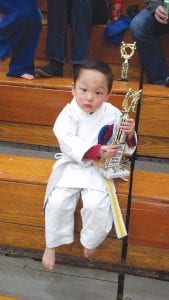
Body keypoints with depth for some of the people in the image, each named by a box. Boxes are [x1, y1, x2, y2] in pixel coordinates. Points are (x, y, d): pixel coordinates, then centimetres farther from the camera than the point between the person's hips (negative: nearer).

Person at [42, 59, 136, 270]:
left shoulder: (112, 114, -7)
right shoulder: (68, 114, -12)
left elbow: (123, 145, 0)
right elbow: (69, 142, -24)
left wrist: (129, 134, -24)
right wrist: (97, 151, -36)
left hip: (99, 169, 0)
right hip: (72, 166, 0)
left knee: (97, 205, -18)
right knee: (57, 202, -13)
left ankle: (90, 242, 13)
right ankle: (51, 244, 13)